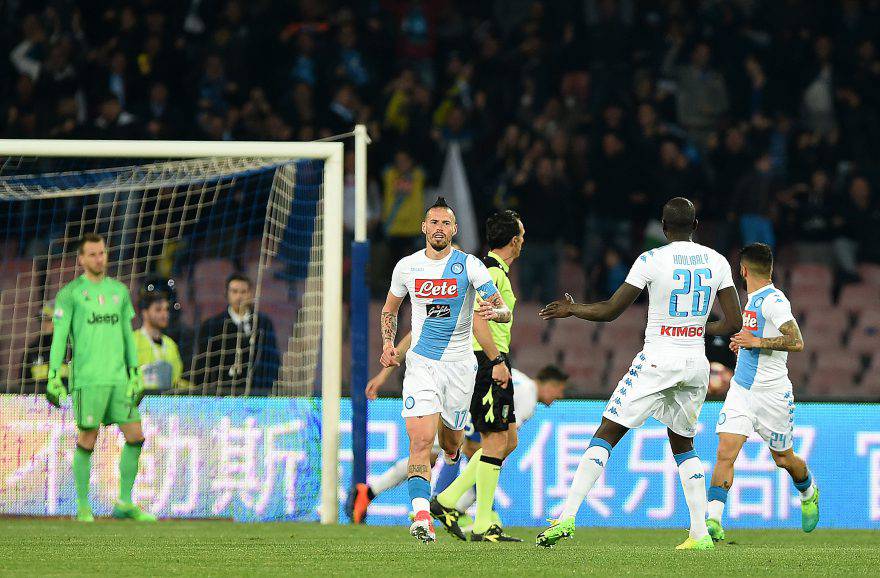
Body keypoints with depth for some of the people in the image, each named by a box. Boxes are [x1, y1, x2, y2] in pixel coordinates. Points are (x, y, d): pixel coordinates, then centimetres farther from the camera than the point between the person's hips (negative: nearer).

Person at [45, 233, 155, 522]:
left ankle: (125, 504, 9)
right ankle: (83, 507, 10)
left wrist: (135, 375, 14)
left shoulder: (120, 291, 14)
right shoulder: (70, 293, -2)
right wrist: (53, 378, -10)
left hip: (118, 378, 5)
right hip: (87, 379, -5)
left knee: (135, 436, -1)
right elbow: (59, 337, -4)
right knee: (87, 441, -1)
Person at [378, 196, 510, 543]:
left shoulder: (469, 266, -6)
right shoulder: (407, 267, 2)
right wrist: (388, 343, 1)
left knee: (450, 443, 13)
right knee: (420, 441, -17)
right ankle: (422, 519, -26)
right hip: (420, 364, 0)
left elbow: (504, 312, -9)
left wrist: (494, 312, -33)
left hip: (460, 365, 0)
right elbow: (389, 310, 18)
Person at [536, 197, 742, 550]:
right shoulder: (717, 262, 4)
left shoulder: (652, 261, -8)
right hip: (696, 363, 4)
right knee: (682, 444, 21)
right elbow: (734, 323, 5)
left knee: (606, 435, 0)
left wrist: (571, 310, 14)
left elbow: (609, 311, -4)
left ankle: (567, 517, -10)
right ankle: (700, 533, 11)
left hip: (657, 360, -4)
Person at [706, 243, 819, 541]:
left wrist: (757, 342, -25)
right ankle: (713, 521, -19)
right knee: (725, 454, -11)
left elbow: (797, 342, -25)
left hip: (771, 392, -7)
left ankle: (808, 494, 43)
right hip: (741, 390, 7)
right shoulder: (752, 299, 12)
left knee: (784, 459, 12)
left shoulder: (773, 301, -16)